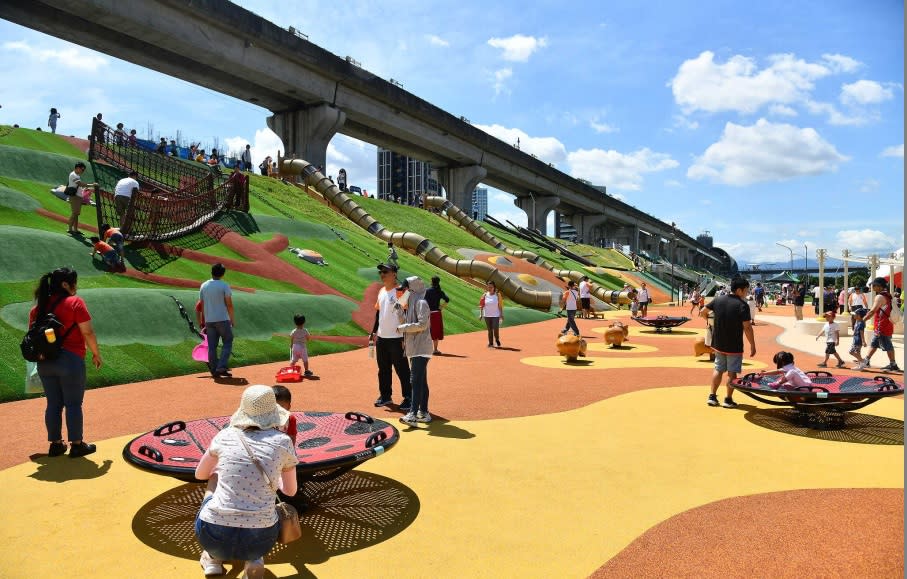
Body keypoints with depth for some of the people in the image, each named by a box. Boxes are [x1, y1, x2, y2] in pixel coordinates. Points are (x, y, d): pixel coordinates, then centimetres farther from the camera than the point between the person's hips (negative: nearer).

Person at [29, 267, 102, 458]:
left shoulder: (39, 306, 9)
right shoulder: (75, 302, -10)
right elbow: (87, 332, -12)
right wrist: (96, 353, -2)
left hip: (45, 363, 6)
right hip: (70, 360, -6)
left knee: (53, 404, 14)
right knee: (73, 404, 3)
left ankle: (55, 444, 22)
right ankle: (76, 445, 10)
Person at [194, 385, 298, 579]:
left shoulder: (224, 436, 4)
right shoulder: (282, 442, 1)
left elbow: (200, 474, 23)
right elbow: (291, 491, 15)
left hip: (213, 536, 1)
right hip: (260, 540, -1)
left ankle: (213, 557, 23)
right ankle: (254, 560, 12)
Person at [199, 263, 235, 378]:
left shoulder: (203, 286, 6)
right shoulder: (224, 285, -8)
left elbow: (202, 305, 10)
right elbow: (229, 304, -9)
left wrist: (205, 321, 18)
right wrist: (232, 319, 1)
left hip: (209, 320, 5)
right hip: (222, 319, -4)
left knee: (211, 346, 8)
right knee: (227, 343, 6)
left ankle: (214, 371, 10)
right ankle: (221, 367, -7)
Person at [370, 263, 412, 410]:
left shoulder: (401, 292, -12)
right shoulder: (381, 291, 12)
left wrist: (406, 337, -16)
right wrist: (374, 332, 16)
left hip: (396, 338, -8)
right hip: (381, 337, 8)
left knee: (402, 370, -2)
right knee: (383, 369, 15)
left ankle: (409, 398, 7)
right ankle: (385, 396, 27)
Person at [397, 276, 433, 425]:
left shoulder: (421, 303, -11)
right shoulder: (412, 303, 18)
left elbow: (422, 324, -20)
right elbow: (408, 322, 20)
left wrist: (402, 328, -14)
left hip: (420, 348, -10)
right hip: (415, 348, 10)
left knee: (416, 380, -14)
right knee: (421, 381, 12)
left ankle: (413, 414, -17)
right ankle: (424, 412, 18)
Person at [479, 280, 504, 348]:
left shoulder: (497, 295, -2)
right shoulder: (485, 295, 0)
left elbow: (500, 305, 1)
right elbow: (481, 305, 2)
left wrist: (501, 314, -2)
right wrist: (481, 314, -5)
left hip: (496, 315, -2)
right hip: (487, 315, 2)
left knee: (496, 329, -9)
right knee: (490, 330, 7)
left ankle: (497, 339, 20)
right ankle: (491, 343, 17)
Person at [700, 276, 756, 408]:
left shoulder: (718, 300, 0)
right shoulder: (742, 305, -16)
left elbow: (702, 312, 7)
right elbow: (747, 327, -17)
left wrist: (709, 320, 26)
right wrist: (752, 345, -9)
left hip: (718, 344, 5)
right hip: (734, 346, -5)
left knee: (718, 370, 15)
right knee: (732, 373, 6)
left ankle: (712, 397, 15)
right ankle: (728, 399, 12)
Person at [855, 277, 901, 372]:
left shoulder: (880, 297, -17)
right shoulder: (888, 296, 11)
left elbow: (872, 311, -20)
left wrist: (862, 319, -12)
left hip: (881, 327, -9)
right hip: (887, 324, 9)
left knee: (887, 346, 1)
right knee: (874, 344, 13)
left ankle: (893, 365, 9)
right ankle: (866, 361, 17)